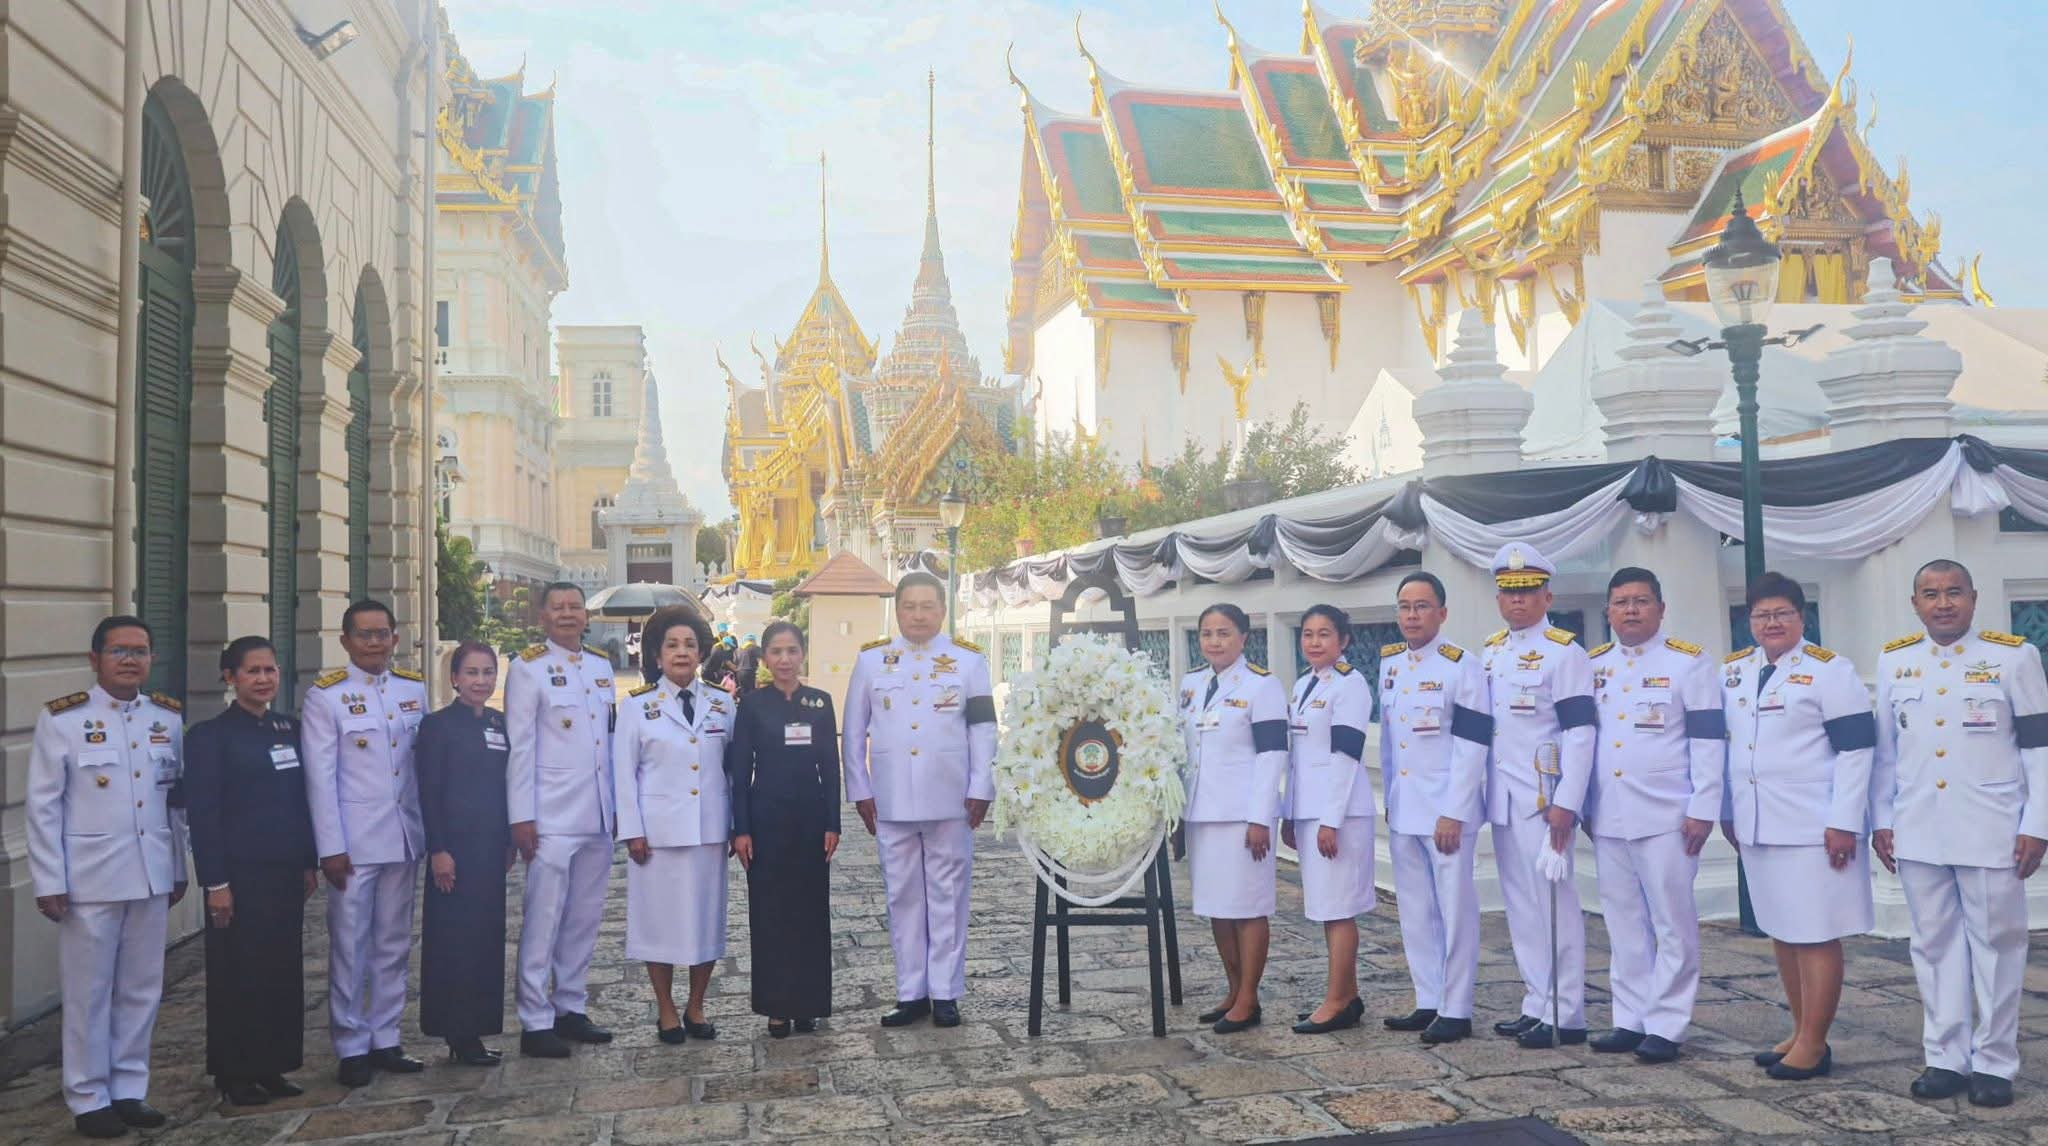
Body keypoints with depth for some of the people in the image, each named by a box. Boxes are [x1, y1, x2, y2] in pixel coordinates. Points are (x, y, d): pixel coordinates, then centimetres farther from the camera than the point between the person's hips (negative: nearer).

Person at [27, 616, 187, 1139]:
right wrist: (50, 882, -8)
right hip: (90, 878, -4)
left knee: (142, 989, 11)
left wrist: (179, 870, 11)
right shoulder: (62, 718, -6)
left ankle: (129, 1090, 23)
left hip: (152, 876, 4)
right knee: (89, 993, 6)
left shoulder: (168, 718, 6)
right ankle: (89, 1100, 18)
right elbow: (42, 806, -5)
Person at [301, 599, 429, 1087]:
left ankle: (385, 1040, 22)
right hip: (354, 843, -4)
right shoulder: (325, 695, -5)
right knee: (351, 948, 2)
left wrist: (432, 831, 8)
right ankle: (351, 1049, 12)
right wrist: (331, 847, -11)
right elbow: (320, 776, -8)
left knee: (394, 945, 12)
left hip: (404, 839, 5)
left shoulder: (415, 689, 8)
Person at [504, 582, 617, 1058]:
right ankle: (535, 1023, 5)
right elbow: (520, 746, -7)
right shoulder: (528, 668, -4)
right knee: (543, 920, -3)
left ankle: (571, 1008, 22)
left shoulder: (602, 667, 12)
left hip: (598, 817, 6)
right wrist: (522, 816, -11)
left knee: (585, 919, 11)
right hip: (552, 817, -6)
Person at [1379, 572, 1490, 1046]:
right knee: (1415, 911, 12)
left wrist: (1453, 814, -17)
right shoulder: (1389, 665, 9)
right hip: (1402, 810, 7)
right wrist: (1389, 797, 15)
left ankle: (1456, 1010, 9)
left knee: (1455, 910, 1)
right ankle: (1428, 1002, 22)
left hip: (1447, 810, -7)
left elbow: (1472, 748, -14)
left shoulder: (1462, 667, -10)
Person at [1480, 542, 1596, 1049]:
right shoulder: (1490, 654, 12)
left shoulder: (1564, 653, -8)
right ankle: (1537, 1007, 21)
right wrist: (1479, 795, 15)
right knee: (1520, 905, 12)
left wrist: (1566, 804, -18)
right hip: (1503, 801, 7)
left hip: (1544, 800, -7)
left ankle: (1566, 1016, 5)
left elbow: (1579, 733, -14)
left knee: (1554, 904, -3)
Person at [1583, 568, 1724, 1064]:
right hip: (1607, 817, 5)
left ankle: (1666, 1026, 7)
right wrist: (1581, 806, 13)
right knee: (1624, 922, 10)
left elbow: (1709, 739, -7)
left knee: (1672, 923, 1)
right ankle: (1630, 1019, 18)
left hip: (1666, 816, -5)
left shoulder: (1688, 661, -3)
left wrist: (1703, 809, -12)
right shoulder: (1593, 665, 11)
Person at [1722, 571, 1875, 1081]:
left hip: (1812, 827, -6)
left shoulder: (1829, 670, -7)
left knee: (1815, 937, -2)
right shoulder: (1732, 671, 11)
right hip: (1757, 826, 7)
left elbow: (1855, 750, -11)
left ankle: (1814, 1045, 6)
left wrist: (1843, 823, -15)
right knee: (1780, 932, 13)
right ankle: (1801, 1034, 24)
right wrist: (1728, 812, 16)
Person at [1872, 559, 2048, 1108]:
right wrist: (1881, 821, 7)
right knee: (1935, 944, 8)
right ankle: (1946, 1057, 17)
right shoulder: (1893, 662, 7)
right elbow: (1885, 749, 11)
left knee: (1996, 944, 4)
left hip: (1992, 830, -3)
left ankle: (1994, 1062, 15)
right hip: (1918, 832, 3)